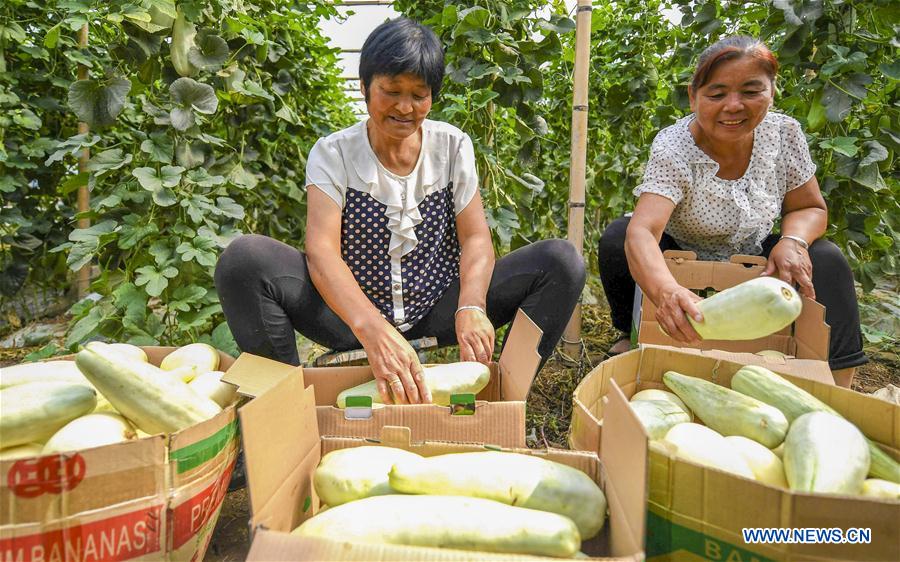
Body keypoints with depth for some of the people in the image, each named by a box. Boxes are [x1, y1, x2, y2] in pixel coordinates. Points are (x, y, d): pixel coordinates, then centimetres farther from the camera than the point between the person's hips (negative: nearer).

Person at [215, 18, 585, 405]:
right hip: (354, 314, -1)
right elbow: (321, 250, -22)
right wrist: (373, 330, -41)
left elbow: (476, 237, -8)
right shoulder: (333, 154, -6)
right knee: (244, 258, -26)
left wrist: (471, 307, -31)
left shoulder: (453, 146, 2)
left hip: (438, 311, 2)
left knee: (562, 261, -17)